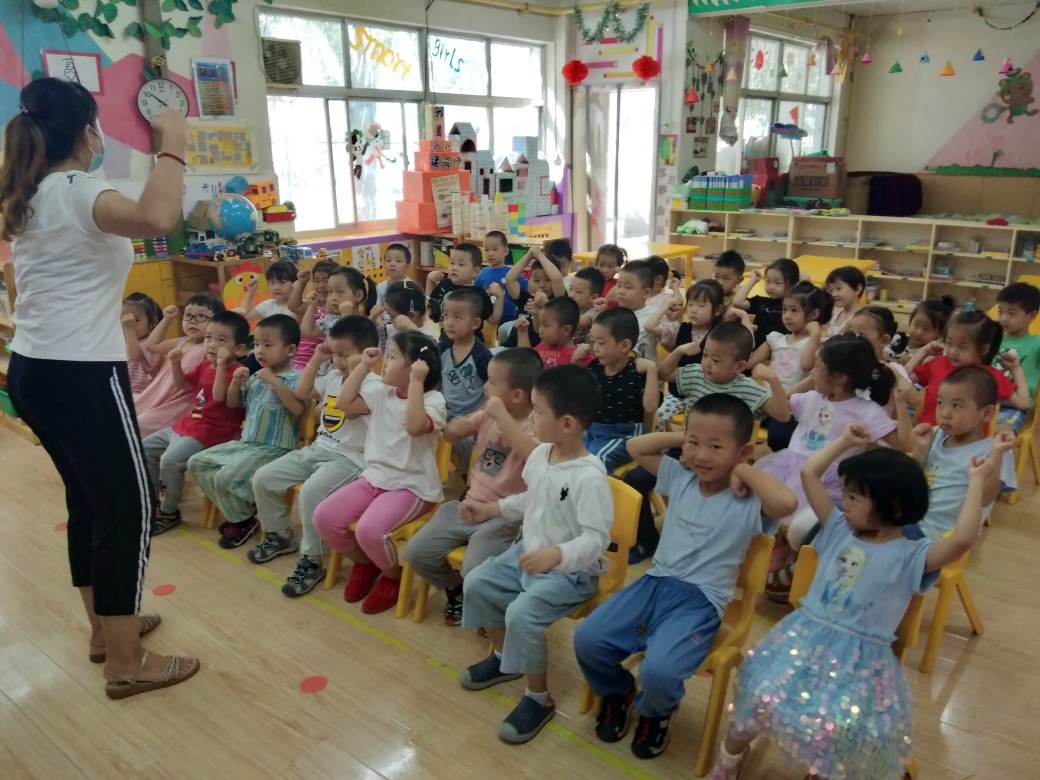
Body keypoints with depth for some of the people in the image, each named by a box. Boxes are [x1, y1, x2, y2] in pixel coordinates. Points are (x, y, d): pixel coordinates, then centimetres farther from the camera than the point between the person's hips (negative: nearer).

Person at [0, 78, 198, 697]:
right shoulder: (77, 191, -15)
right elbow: (155, 218, -36)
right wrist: (173, 147, -23)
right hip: (81, 374, -10)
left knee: (88, 499, 20)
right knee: (127, 505, -2)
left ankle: (107, 627, 33)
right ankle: (126, 664, 7)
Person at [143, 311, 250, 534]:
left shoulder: (235, 371, -16)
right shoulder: (205, 366, 11)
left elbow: (219, 396, -31)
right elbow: (182, 382, 24)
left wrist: (222, 364, -37)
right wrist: (175, 362, 6)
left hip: (210, 431, -10)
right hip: (187, 423, 10)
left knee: (171, 459, -26)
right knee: (145, 448, 16)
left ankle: (169, 512, -6)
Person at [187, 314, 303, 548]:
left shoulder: (294, 379, -11)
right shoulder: (255, 377, 11)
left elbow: (298, 407, -30)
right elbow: (232, 403, 21)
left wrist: (274, 381, -27)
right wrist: (236, 382, 1)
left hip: (274, 449, -9)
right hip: (245, 443, 9)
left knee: (226, 477, -24)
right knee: (197, 463, 7)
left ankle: (244, 521, 4)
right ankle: (237, 511, 12)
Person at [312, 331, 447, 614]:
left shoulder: (433, 400, -13)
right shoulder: (382, 392, 8)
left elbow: (414, 426, -32)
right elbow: (345, 400, 7)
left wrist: (416, 382, -32)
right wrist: (364, 365, 3)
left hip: (412, 487, -7)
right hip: (374, 477, 7)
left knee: (369, 530, -29)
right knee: (324, 517, -8)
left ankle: (393, 576, 5)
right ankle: (363, 562, 18)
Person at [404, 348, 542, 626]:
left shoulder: (534, 425, -17)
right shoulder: (487, 415, 5)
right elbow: (450, 434, 15)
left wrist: (502, 415, -37)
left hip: (504, 517, -7)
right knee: (416, 552, -3)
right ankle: (455, 589, 25)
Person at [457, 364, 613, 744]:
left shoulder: (589, 476, -28)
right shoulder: (541, 454, -2)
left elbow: (597, 538, -29)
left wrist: (556, 555, -44)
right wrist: (492, 508, 10)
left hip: (570, 570, -9)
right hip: (527, 552, 9)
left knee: (521, 614, -26)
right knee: (475, 583, 5)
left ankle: (539, 699, -2)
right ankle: (503, 657, 28)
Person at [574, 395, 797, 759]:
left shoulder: (748, 501, -9)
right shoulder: (680, 478, 7)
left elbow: (787, 502, -30)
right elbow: (635, 447, 14)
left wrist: (745, 471, -17)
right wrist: (681, 439, 5)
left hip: (701, 600, -5)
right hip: (655, 582, 5)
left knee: (659, 671, -28)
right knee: (587, 638, -11)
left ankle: (656, 712, 13)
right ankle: (617, 692, 24)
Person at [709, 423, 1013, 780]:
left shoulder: (911, 556, -9)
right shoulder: (840, 529, 5)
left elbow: (962, 539, -29)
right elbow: (809, 473, 6)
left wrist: (976, 481, -21)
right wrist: (845, 441, 10)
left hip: (860, 657, -3)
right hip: (806, 636, 4)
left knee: (840, 726, -23)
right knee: (763, 695, -9)